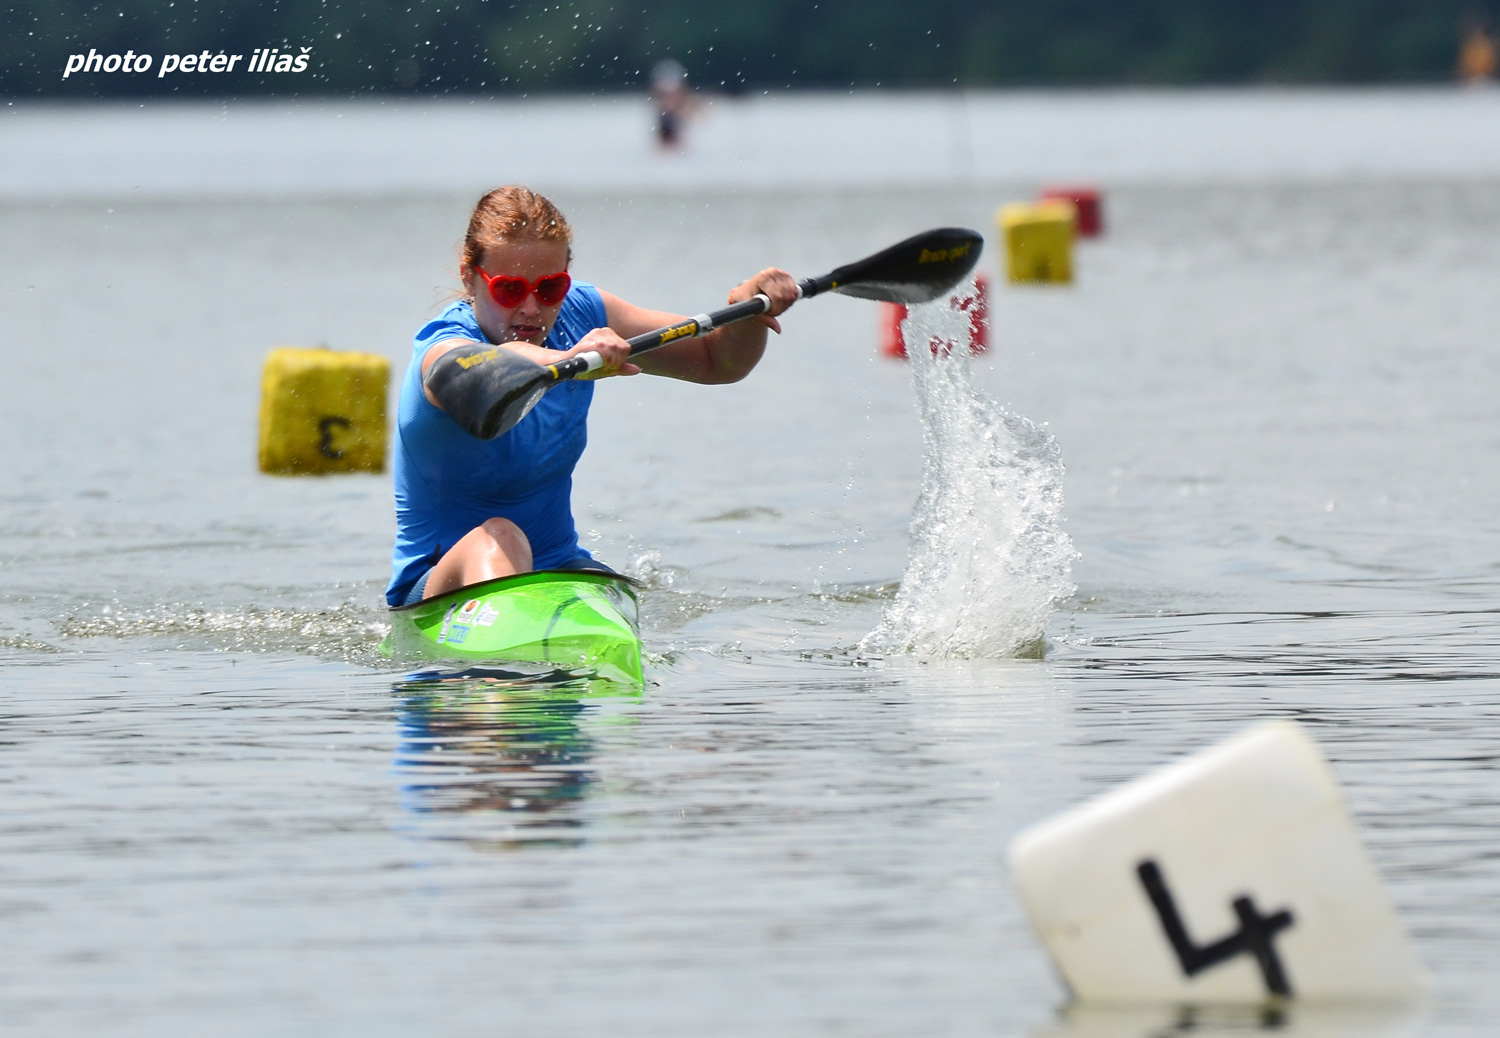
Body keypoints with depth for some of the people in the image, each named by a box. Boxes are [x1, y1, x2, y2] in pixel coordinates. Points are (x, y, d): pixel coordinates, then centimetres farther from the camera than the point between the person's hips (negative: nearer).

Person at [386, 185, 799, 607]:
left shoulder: (578, 315, 1)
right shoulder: (442, 345, -19)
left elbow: (718, 360, 8)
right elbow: (476, 369, -46)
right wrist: (562, 361, -67)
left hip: (559, 568, 6)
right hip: (437, 584, -6)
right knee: (494, 540, -36)